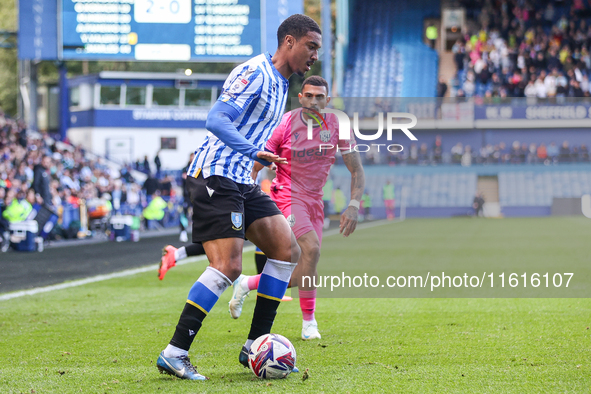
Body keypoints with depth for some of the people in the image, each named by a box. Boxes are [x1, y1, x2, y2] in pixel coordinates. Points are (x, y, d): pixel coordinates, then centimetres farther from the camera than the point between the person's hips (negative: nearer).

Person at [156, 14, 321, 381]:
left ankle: (255, 346, 7)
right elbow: (216, 120, -24)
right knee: (228, 267, -17)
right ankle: (174, 354, -12)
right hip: (216, 176, -10)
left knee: (287, 250, 2)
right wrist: (255, 153, -34)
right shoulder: (255, 73, -14)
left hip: (242, 182, 10)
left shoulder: (280, 84, 18)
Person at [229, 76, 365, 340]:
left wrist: (353, 206, -14)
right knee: (311, 248, -27)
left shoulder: (336, 126, -4)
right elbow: (256, 166, -4)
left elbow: (356, 170, 0)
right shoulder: (286, 124, -12)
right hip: (288, 196, -5)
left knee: (302, 275, 0)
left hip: (315, 201, 5)